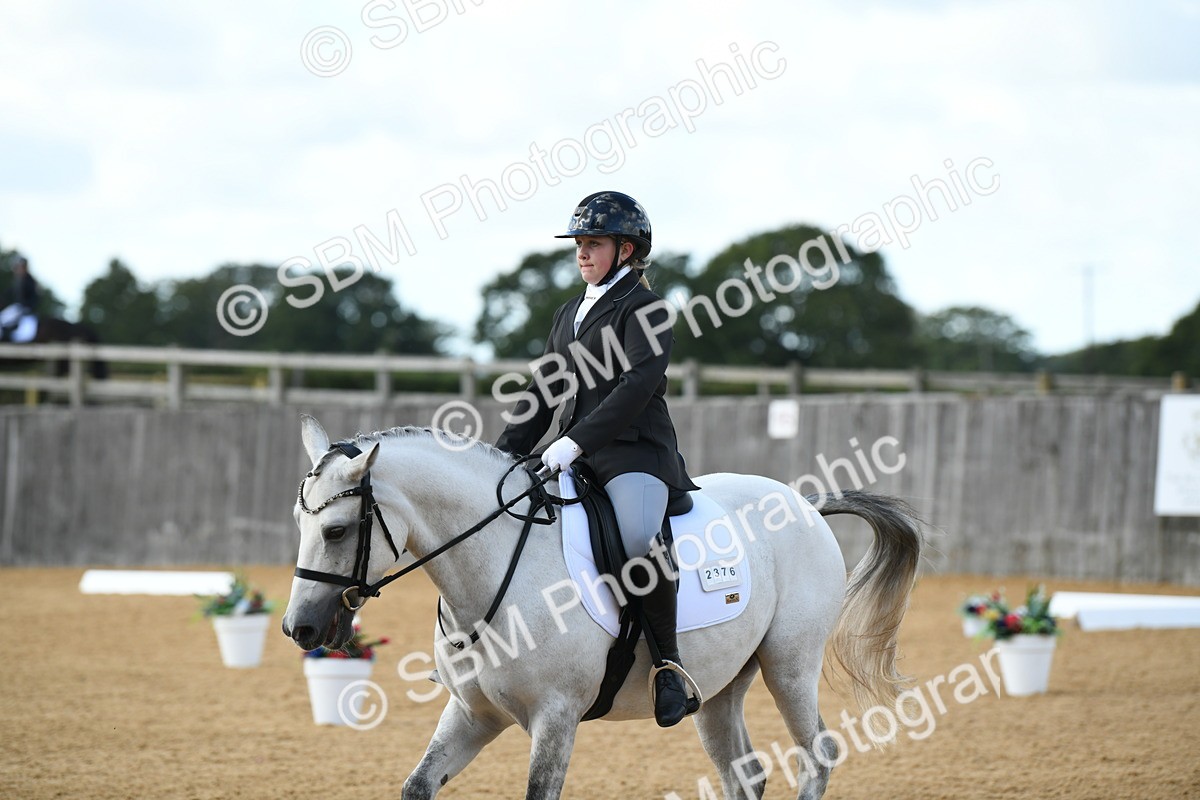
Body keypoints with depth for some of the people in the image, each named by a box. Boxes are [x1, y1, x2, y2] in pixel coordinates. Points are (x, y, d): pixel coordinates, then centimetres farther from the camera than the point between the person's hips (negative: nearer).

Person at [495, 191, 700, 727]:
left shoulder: (645, 309, -4)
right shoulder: (570, 314, 21)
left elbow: (636, 388, -16)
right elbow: (544, 393, 22)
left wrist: (577, 441, -25)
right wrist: (504, 454, 10)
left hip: (636, 452, -9)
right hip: (572, 457, 9)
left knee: (638, 536, -35)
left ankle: (668, 661, -21)